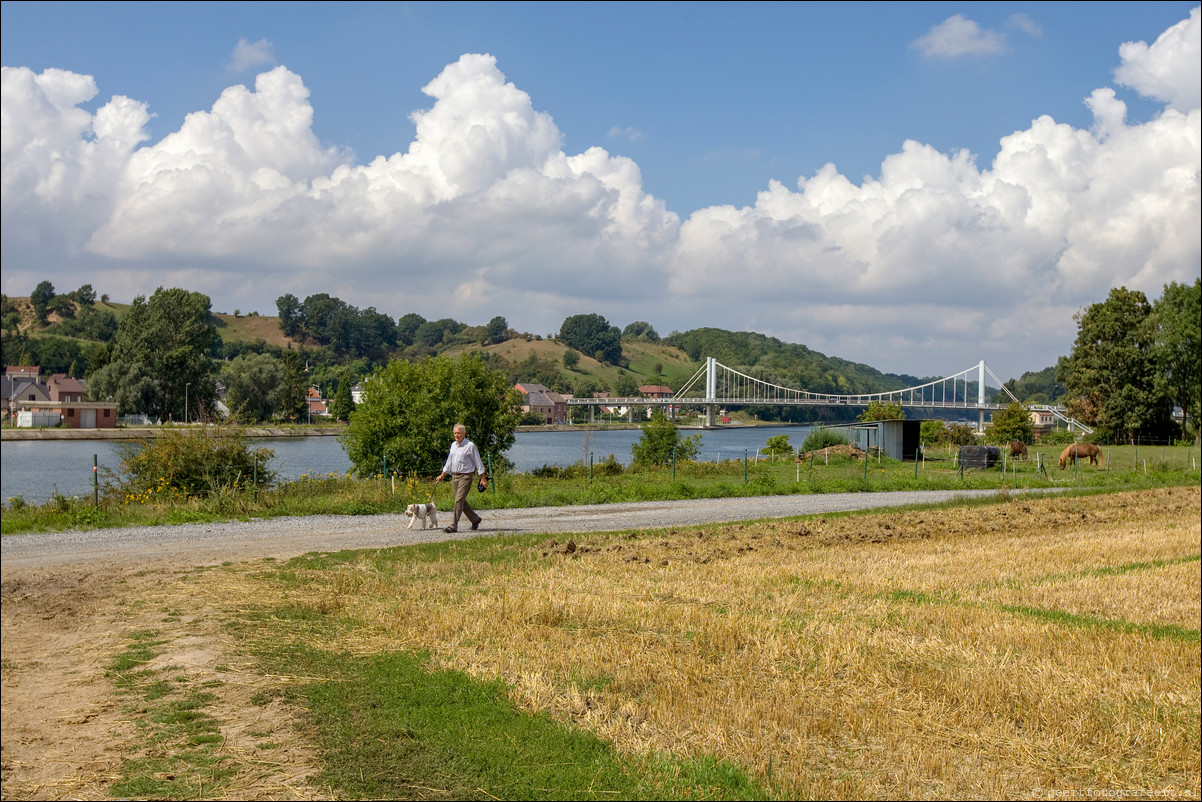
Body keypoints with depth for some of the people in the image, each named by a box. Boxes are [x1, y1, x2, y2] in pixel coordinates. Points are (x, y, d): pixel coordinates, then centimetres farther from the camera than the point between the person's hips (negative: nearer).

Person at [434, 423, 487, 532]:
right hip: (454, 476, 7)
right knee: (462, 501, 9)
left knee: (459, 500, -12)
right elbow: (449, 462, 24)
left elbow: (478, 463, -4)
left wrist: (483, 478, -7)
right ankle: (475, 519, 26)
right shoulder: (453, 445, 14)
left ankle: (453, 526, -13)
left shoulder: (470, 446, -7)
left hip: (465, 476, -7)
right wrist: (442, 475, 24)